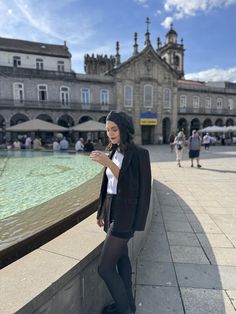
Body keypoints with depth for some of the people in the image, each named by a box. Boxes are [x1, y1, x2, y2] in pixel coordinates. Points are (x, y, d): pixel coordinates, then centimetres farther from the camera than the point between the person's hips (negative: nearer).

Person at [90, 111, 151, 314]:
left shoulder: (139, 153, -15)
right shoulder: (114, 152, 8)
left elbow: (132, 186, -22)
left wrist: (108, 163, -29)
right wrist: (102, 212, 15)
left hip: (124, 215, -8)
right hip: (111, 211, 8)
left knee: (105, 268, -1)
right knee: (122, 258, 20)